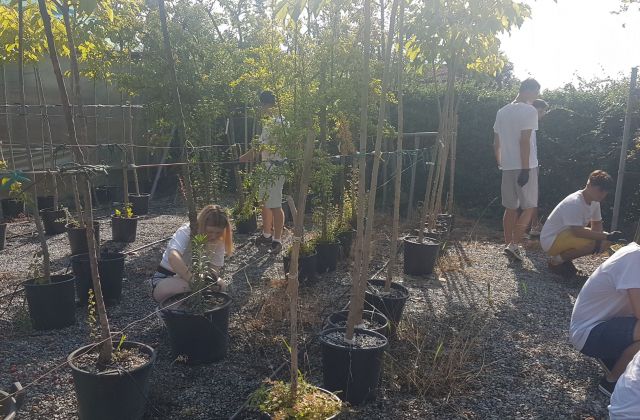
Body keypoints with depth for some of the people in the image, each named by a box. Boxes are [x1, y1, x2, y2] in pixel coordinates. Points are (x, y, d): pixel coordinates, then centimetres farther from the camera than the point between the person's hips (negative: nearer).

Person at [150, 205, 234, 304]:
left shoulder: (219, 241, -9)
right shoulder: (186, 232, -27)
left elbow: (214, 268, -13)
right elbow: (173, 257, -46)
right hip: (165, 278, -4)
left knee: (219, 284, -23)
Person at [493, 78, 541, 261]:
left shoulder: (502, 112, 12)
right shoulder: (529, 111, -10)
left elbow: (496, 143, 15)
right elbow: (524, 141, -18)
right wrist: (525, 169, -18)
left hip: (507, 167, 7)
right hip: (525, 167, -7)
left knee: (511, 208, 12)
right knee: (529, 207, 2)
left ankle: (508, 244, 16)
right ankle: (514, 244, -6)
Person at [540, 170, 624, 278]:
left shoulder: (594, 202, 2)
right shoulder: (574, 202, -27)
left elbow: (597, 224, 10)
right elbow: (577, 231, -33)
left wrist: (599, 238, -12)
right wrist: (606, 236, -33)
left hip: (568, 235, 10)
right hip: (551, 241, -10)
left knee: (605, 242, -1)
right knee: (590, 243, -30)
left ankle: (564, 258, 6)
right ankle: (556, 261, -8)